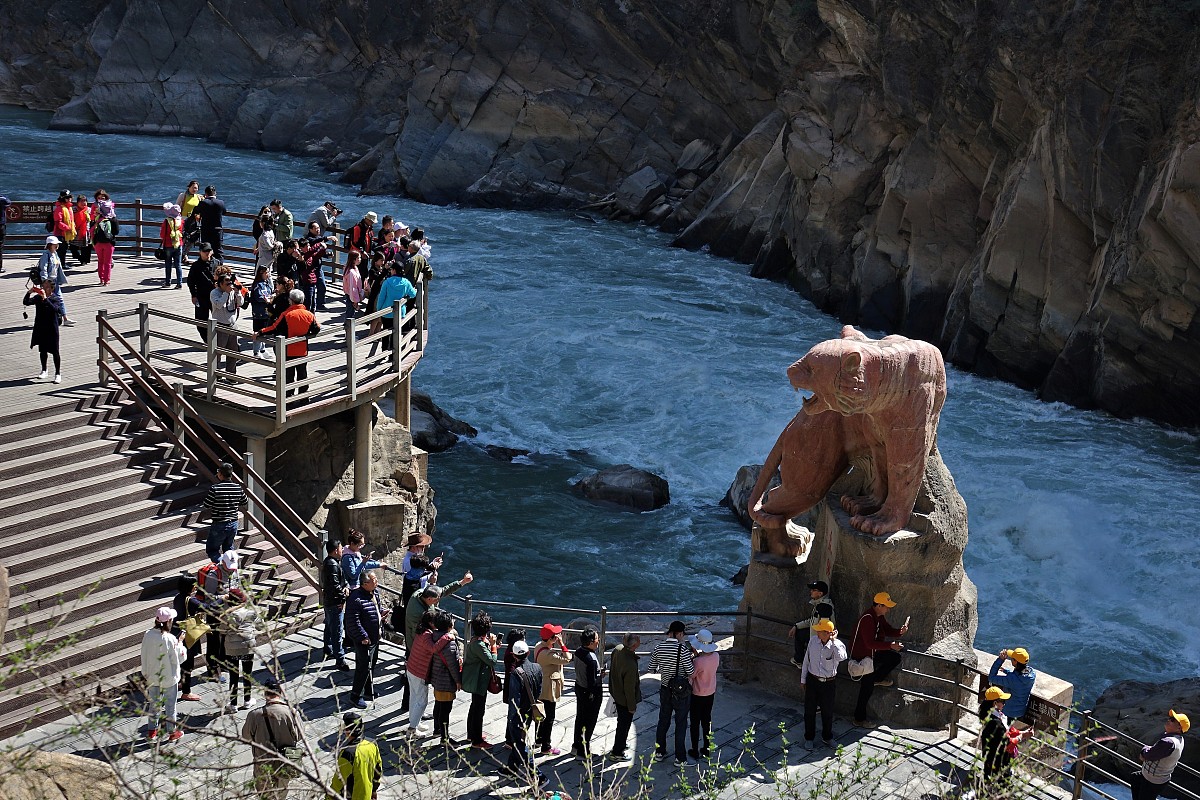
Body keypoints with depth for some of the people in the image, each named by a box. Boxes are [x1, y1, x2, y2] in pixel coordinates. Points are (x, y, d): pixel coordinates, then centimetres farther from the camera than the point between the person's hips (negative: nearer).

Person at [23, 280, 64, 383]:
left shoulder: (56, 298, -9)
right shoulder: (38, 297, 3)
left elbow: (54, 309, -27)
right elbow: (26, 302, -6)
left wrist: (45, 299, -35)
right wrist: (29, 293, -22)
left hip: (52, 328, -5)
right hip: (40, 328, 5)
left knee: (54, 351, -1)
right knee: (42, 350, 16)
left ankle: (58, 374, 7)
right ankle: (44, 371, 32)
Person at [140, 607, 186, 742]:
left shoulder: (148, 635, -11)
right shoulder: (169, 639, -25)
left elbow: (144, 656, 0)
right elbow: (177, 659, -18)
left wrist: (145, 673, 13)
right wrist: (180, 646, -1)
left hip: (152, 677, 4)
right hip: (169, 678, -4)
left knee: (154, 703, 20)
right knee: (170, 705, 12)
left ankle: (152, 731, 31)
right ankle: (172, 732, 25)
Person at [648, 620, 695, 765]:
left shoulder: (659, 648, -5)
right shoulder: (682, 648, -21)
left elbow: (651, 669, 3)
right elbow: (691, 672, -17)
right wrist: (690, 657, -1)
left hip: (665, 689, 5)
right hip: (681, 691, -5)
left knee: (663, 721, 19)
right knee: (681, 723, 7)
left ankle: (659, 753, 30)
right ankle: (680, 758, 15)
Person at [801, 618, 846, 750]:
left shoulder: (837, 644, -17)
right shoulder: (813, 640, -7)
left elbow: (841, 658, -41)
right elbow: (806, 660, 5)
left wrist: (833, 641, -33)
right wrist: (803, 679, 10)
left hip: (829, 683, -2)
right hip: (812, 680, 2)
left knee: (827, 712, 13)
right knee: (809, 711, 10)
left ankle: (827, 737, 34)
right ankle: (809, 738, 27)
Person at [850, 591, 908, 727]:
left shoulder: (879, 617, 1)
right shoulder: (867, 619, -29)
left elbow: (888, 630, 9)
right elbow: (870, 643, -32)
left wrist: (900, 631, -12)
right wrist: (890, 646, -34)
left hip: (873, 654, 9)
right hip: (861, 656, -9)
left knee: (895, 657, 3)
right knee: (867, 688, -3)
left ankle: (876, 679, 16)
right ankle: (859, 719, 9)